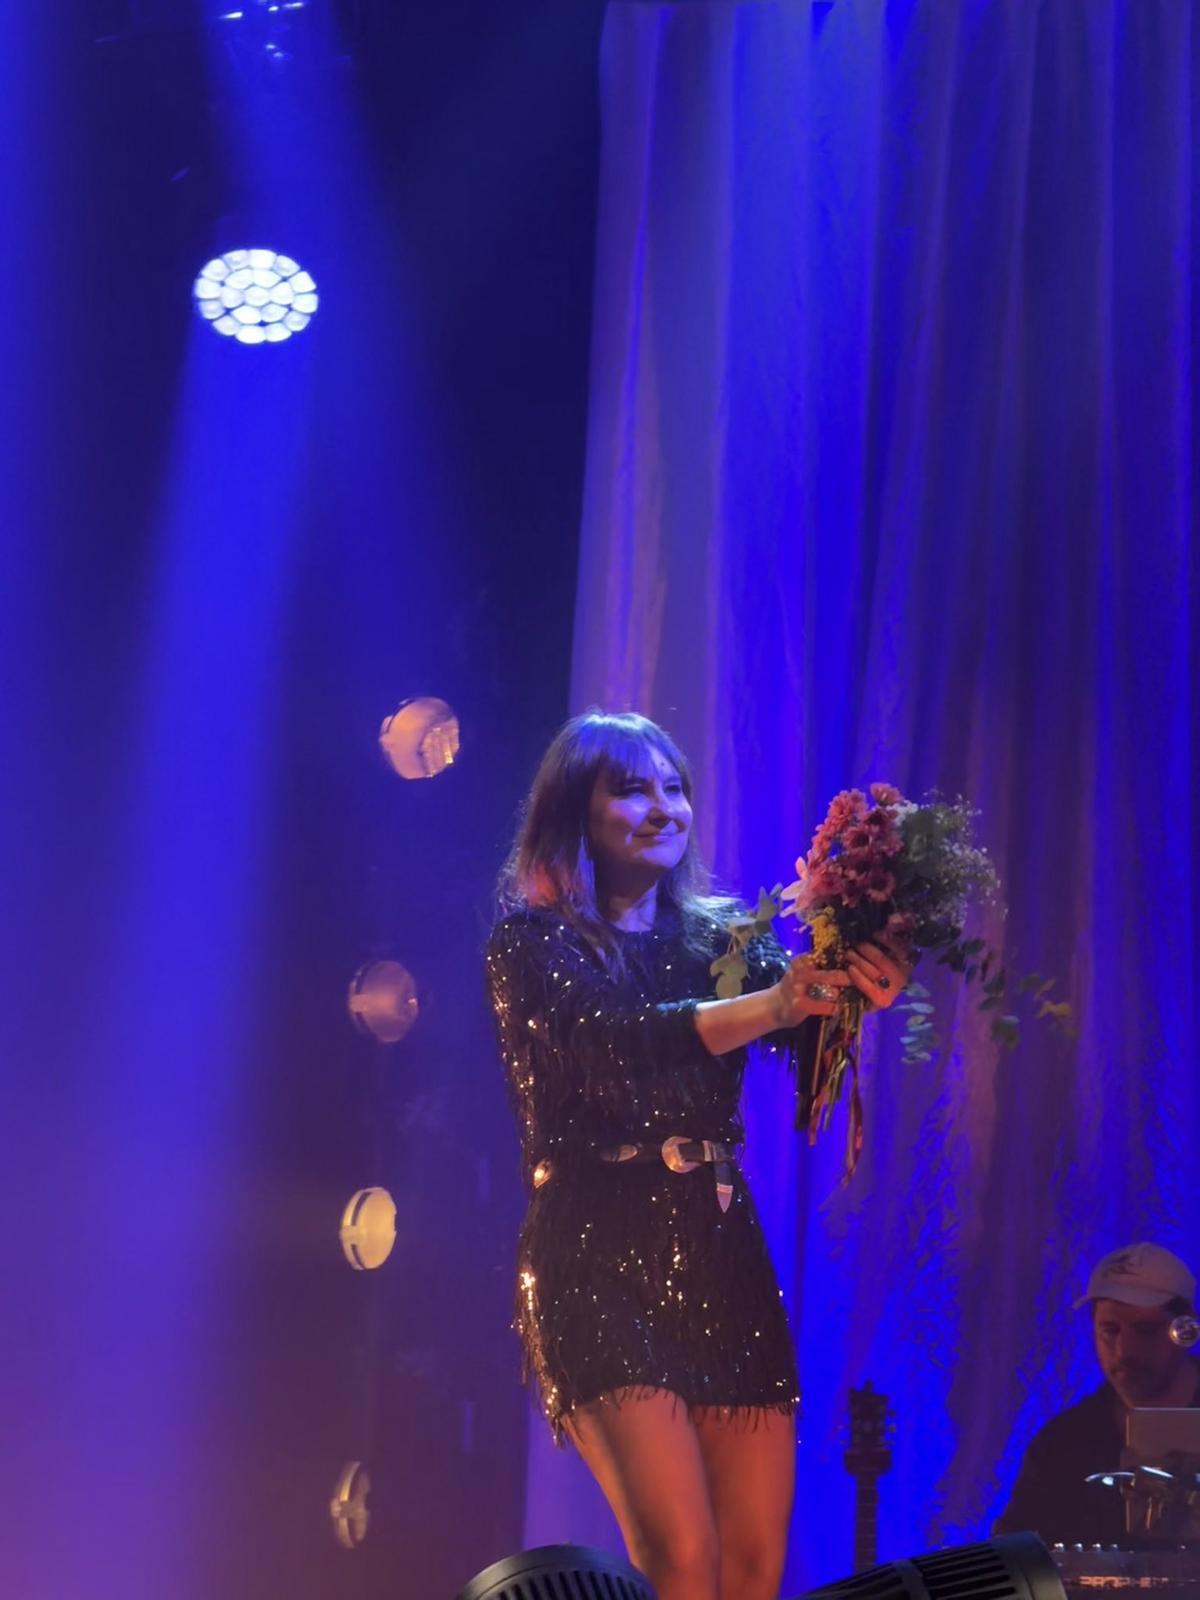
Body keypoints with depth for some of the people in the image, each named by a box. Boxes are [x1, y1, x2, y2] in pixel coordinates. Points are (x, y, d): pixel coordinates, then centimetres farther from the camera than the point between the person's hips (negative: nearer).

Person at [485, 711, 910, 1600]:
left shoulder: (720, 933, 11)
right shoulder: (531, 942, -1)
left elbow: (805, 1034, -9)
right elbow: (612, 1045, -21)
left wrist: (856, 989, -33)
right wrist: (771, 1003, -35)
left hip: (721, 1252, 5)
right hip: (599, 1259, -5)